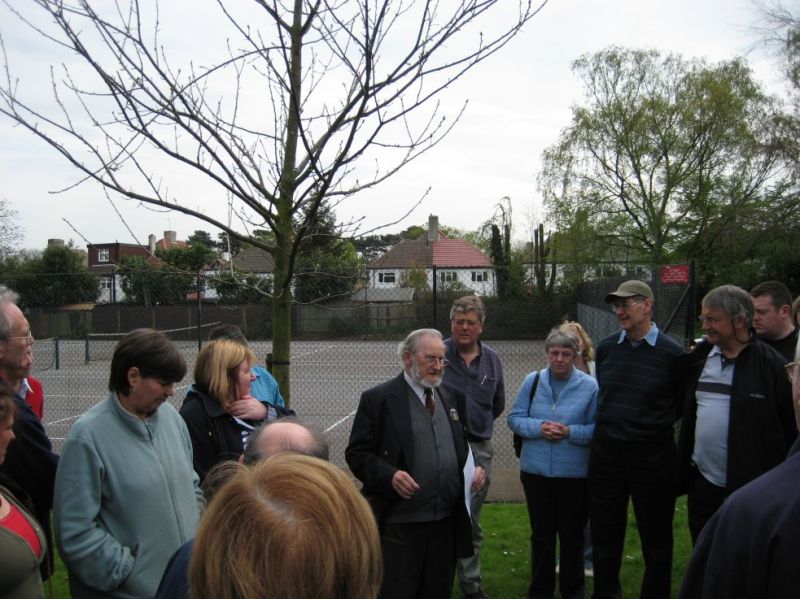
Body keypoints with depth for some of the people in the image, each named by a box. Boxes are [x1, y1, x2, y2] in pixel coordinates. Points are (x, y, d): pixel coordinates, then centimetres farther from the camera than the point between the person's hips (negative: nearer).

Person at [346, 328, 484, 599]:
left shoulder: (453, 397, 10)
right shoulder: (377, 399, -6)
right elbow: (357, 454, -7)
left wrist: (475, 466, 0)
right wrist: (389, 475, -23)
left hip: (447, 522, 5)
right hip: (399, 524, -5)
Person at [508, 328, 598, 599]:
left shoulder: (590, 386, -6)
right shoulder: (532, 381, 1)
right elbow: (514, 418, 3)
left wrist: (570, 432, -21)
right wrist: (538, 427, -15)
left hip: (575, 474, -2)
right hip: (536, 471, 2)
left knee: (572, 535, 11)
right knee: (541, 534, 14)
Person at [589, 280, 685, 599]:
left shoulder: (671, 353, -10)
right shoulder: (606, 347, 2)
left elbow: (683, 405, -1)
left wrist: (653, 425, 2)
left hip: (652, 454, -4)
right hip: (606, 452, 4)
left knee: (655, 536, 11)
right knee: (604, 531, 14)